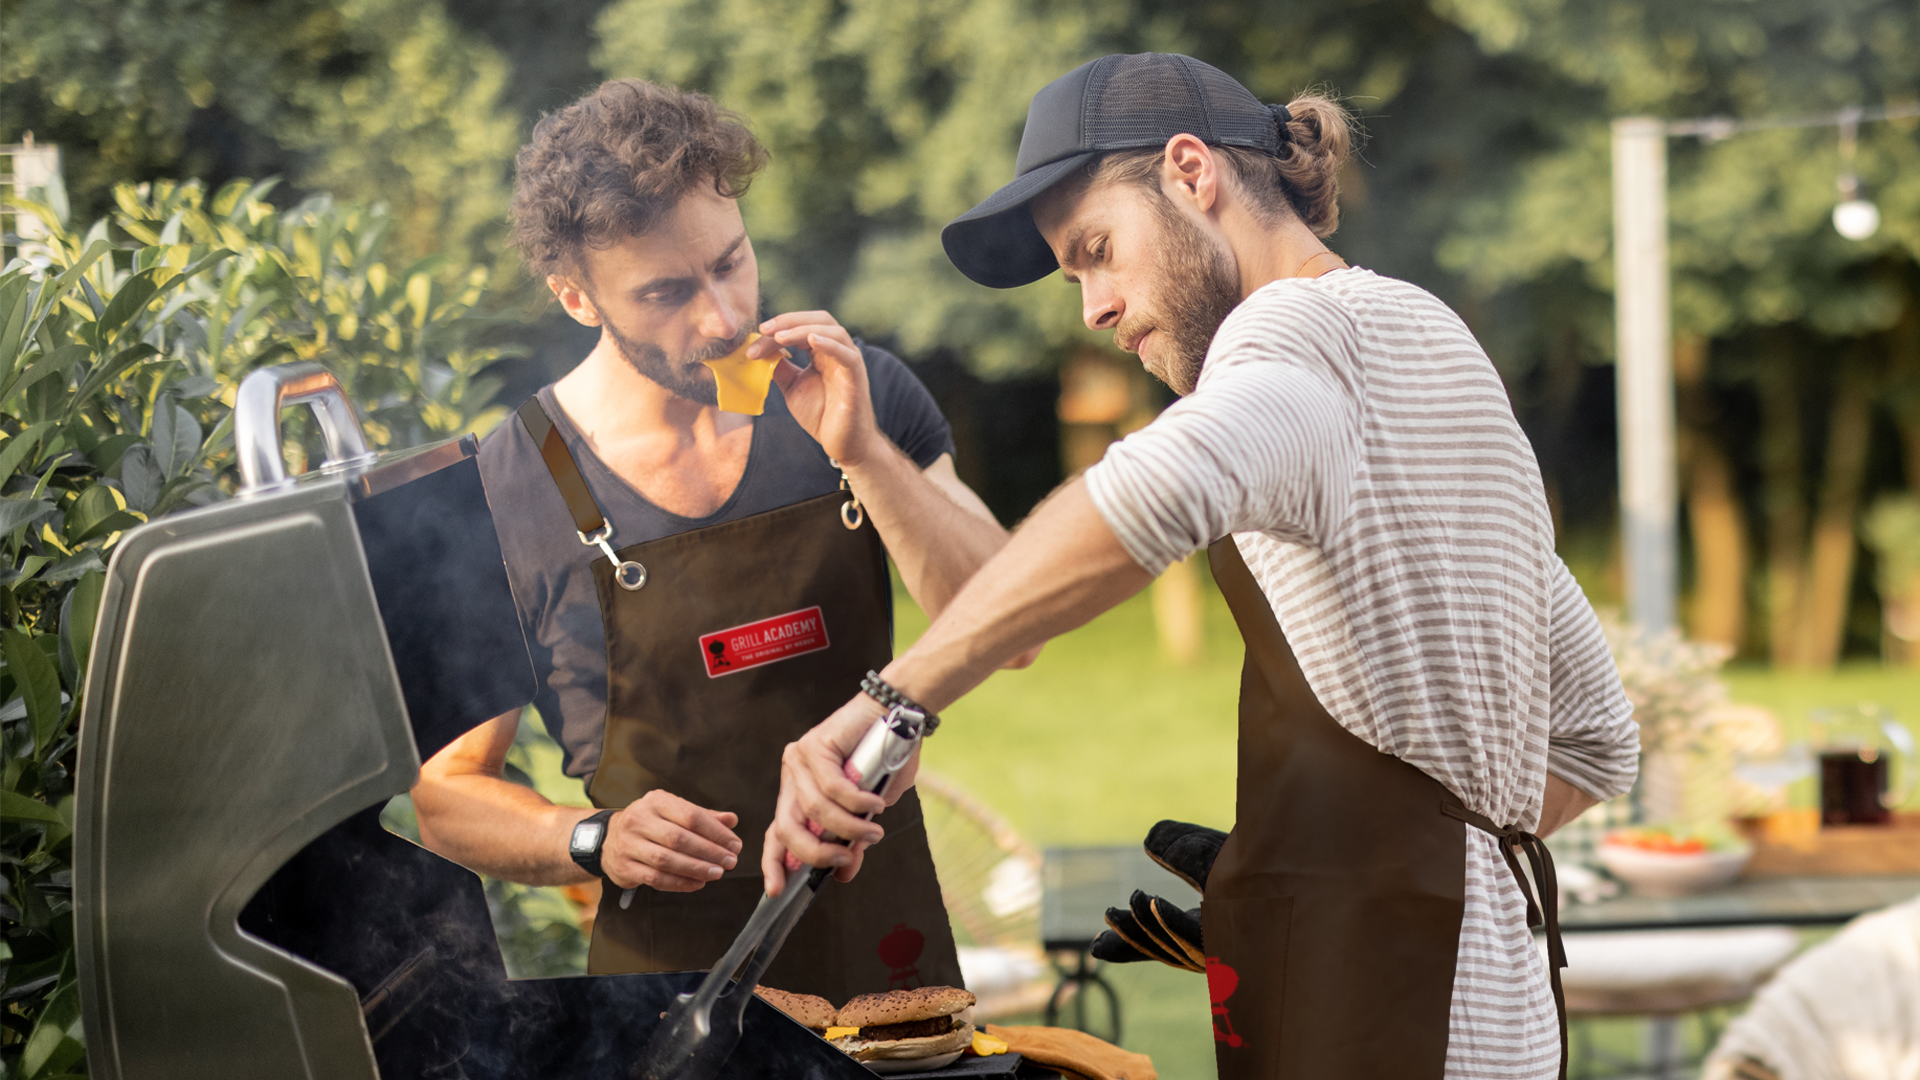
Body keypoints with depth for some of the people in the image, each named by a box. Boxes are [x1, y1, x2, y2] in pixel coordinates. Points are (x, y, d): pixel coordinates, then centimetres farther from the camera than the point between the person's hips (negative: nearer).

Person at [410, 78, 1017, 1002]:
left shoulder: (856, 394, -2)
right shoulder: (508, 491, -11)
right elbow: (448, 795, -3)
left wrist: (863, 454, -20)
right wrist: (595, 843, -22)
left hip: (892, 945, 3)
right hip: (674, 976, -3)